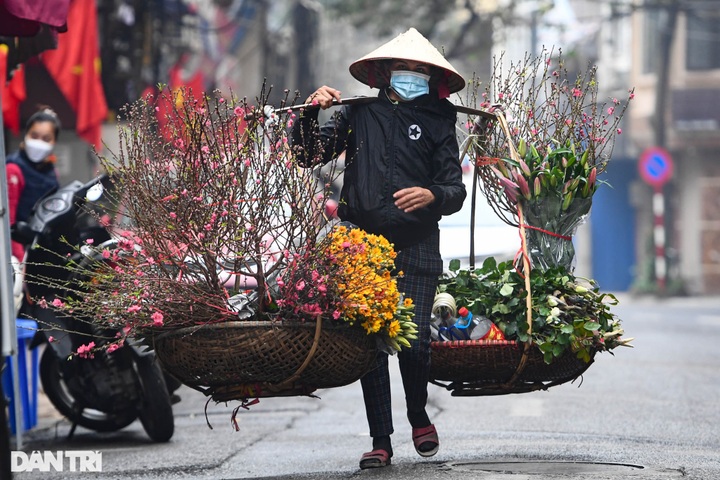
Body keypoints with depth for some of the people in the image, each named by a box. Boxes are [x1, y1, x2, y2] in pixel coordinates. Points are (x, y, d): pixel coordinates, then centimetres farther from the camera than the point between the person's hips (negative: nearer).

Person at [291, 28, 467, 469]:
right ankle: (381, 441, 5)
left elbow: (456, 191, 4)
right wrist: (311, 114, -6)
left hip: (416, 249, -1)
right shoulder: (359, 114, 11)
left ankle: (419, 417, 17)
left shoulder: (438, 124, 10)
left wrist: (431, 195, -18)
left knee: (414, 341, -11)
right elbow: (309, 156, 10)